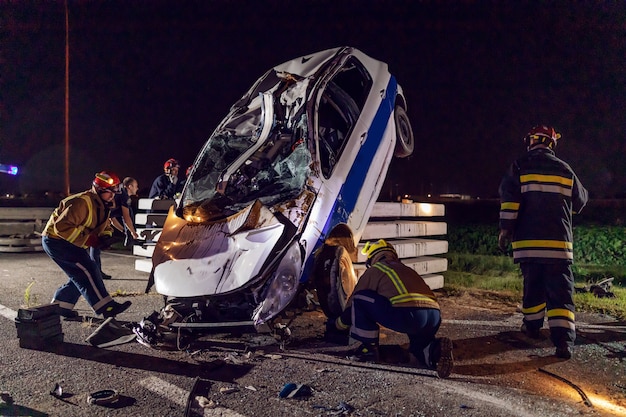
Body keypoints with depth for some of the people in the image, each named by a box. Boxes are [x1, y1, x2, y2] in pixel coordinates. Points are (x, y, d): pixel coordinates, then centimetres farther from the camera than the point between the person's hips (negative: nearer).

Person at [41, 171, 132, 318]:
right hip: (56, 239, -10)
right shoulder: (82, 203, -25)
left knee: (81, 275, 9)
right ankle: (106, 307, -23)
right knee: (88, 269, -20)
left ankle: (59, 305, 22)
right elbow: (62, 226, -30)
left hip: (71, 244, 10)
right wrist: (87, 239, -31)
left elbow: (105, 226, 16)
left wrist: (105, 237, -8)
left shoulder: (103, 205, 6)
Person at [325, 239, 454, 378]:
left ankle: (369, 347, 13)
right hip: (435, 317, 6)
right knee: (419, 346, 33)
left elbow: (353, 303, 21)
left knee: (360, 299, 11)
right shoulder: (408, 270, 34)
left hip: (407, 314, -6)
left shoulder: (374, 270, 17)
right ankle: (435, 349, 0)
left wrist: (336, 325, 39)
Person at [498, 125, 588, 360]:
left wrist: (505, 229, -5)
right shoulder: (565, 170, 10)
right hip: (558, 243, 0)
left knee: (533, 286, 17)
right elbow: (580, 202, 22)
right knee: (560, 291, -1)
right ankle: (564, 340, -11)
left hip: (528, 242, 0)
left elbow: (509, 200, -9)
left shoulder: (519, 168, 2)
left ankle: (532, 326, 29)